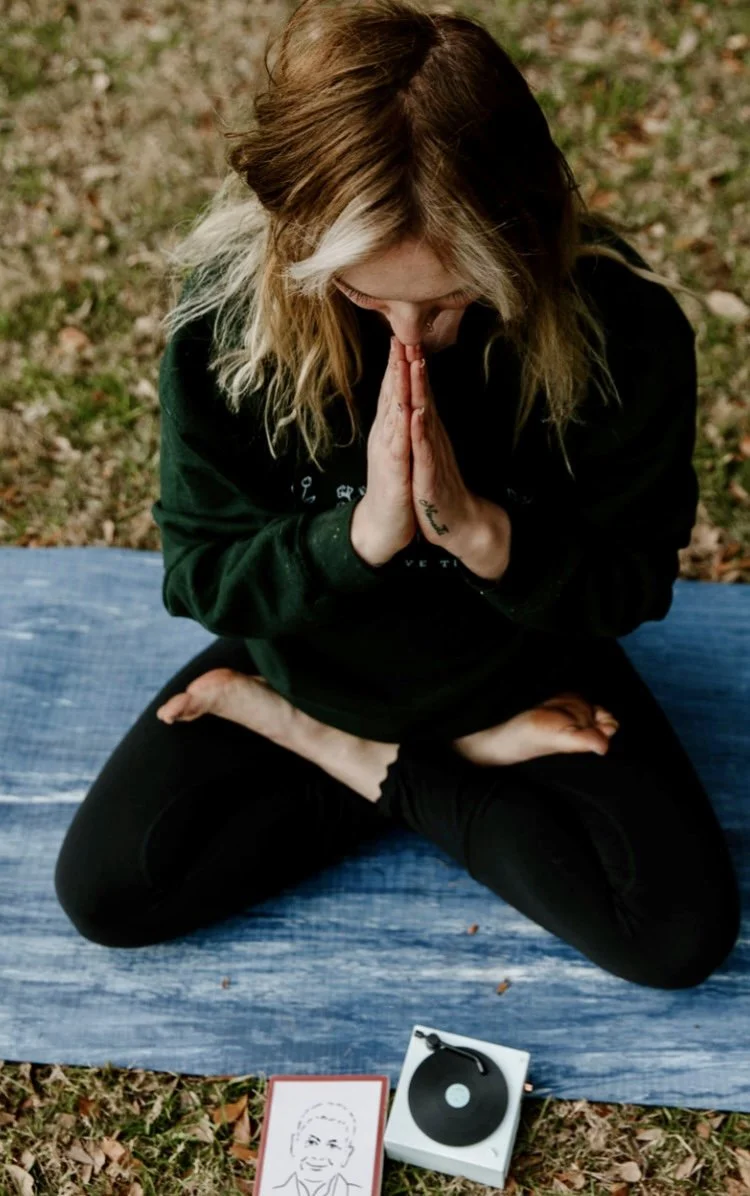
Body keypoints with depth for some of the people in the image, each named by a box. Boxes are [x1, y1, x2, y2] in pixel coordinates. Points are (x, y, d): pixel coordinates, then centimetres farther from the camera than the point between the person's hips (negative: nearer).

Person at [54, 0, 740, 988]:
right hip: (306, 660, 1)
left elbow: (632, 584, -16)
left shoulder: (621, 324, -27)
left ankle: (331, 756, -1)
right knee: (102, 887, -9)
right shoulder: (228, 309, -25)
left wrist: (480, 531, -37)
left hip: (523, 673, 0)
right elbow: (199, 574, -17)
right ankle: (472, 763, 0)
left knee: (683, 929, -15)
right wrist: (363, 531, -37)